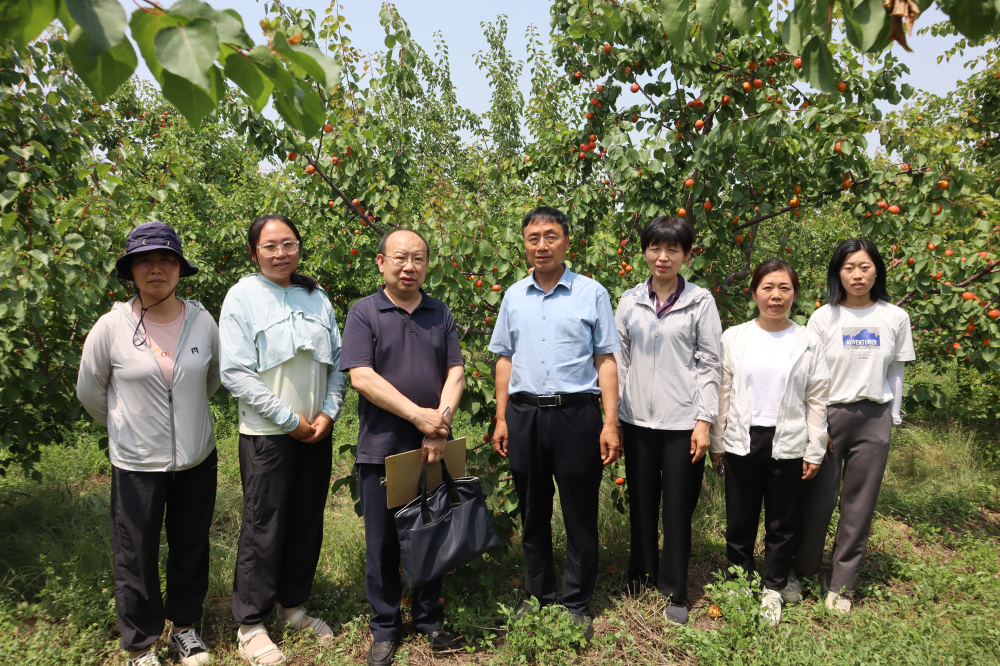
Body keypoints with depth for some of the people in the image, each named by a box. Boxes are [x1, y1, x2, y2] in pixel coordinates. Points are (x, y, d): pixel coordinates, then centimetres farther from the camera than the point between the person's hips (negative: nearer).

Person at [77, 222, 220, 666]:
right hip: (137, 463, -2)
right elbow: (90, 392, 4)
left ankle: (184, 626, 39)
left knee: (191, 547, 17)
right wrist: (126, 426, 13)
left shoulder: (202, 321, -6)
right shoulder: (111, 327, -11)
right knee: (136, 558, 9)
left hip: (197, 459, 2)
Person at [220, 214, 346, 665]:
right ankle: (250, 624, 20)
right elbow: (235, 373, -12)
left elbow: (336, 360, 10)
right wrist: (288, 419, -13)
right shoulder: (242, 296, -5)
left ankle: (293, 604, 32)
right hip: (267, 433, -5)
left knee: (307, 522, 13)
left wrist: (329, 412, -4)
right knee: (264, 527, 2)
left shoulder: (316, 297, 9)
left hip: (317, 432, 5)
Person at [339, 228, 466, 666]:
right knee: (383, 543, 8)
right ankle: (384, 628, 26)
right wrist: (417, 414, -17)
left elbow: (455, 372, 3)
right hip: (382, 449, -3)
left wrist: (440, 424, -12)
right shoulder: (364, 313, -2)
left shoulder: (440, 314, 9)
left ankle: (429, 620, 30)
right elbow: (361, 376, -12)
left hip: (434, 449, 3)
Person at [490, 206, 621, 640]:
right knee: (533, 513, 14)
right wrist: (501, 419, 8)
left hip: (576, 413, -3)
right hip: (524, 414, 3)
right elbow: (505, 359, 14)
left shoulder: (591, 293, 1)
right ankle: (537, 597, 30)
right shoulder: (514, 296, 10)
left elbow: (606, 360, 0)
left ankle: (576, 604, 21)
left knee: (580, 515, 5)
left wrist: (610, 423, -7)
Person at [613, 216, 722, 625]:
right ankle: (642, 573, 32)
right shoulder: (629, 301, 6)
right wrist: (613, 418, 6)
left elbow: (709, 364, -1)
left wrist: (704, 421, -6)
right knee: (642, 501, 13)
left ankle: (674, 590, 20)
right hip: (637, 419, 2)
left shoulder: (700, 301, 0)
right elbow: (619, 361, 9)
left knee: (678, 506, 5)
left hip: (682, 421, -2)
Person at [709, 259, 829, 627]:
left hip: (788, 444, 0)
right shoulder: (734, 338, 1)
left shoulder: (808, 343, 1)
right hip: (742, 442, 1)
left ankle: (773, 591, 27)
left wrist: (815, 450, 2)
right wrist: (716, 443, 4)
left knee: (782, 524, 10)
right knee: (740, 521, 9)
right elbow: (722, 393, 4)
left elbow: (817, 400, 4)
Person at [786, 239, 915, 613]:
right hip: (828, 415, -2)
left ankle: (841, 585, 20)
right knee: (817, 499, 1)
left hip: (874, 418, 2)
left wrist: (892, 420, 8)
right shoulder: (824, 318, -1)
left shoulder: (895, 318, 5)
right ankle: (800, 571, 21)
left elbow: (896, 374, 10)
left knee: (859, 505, 6)